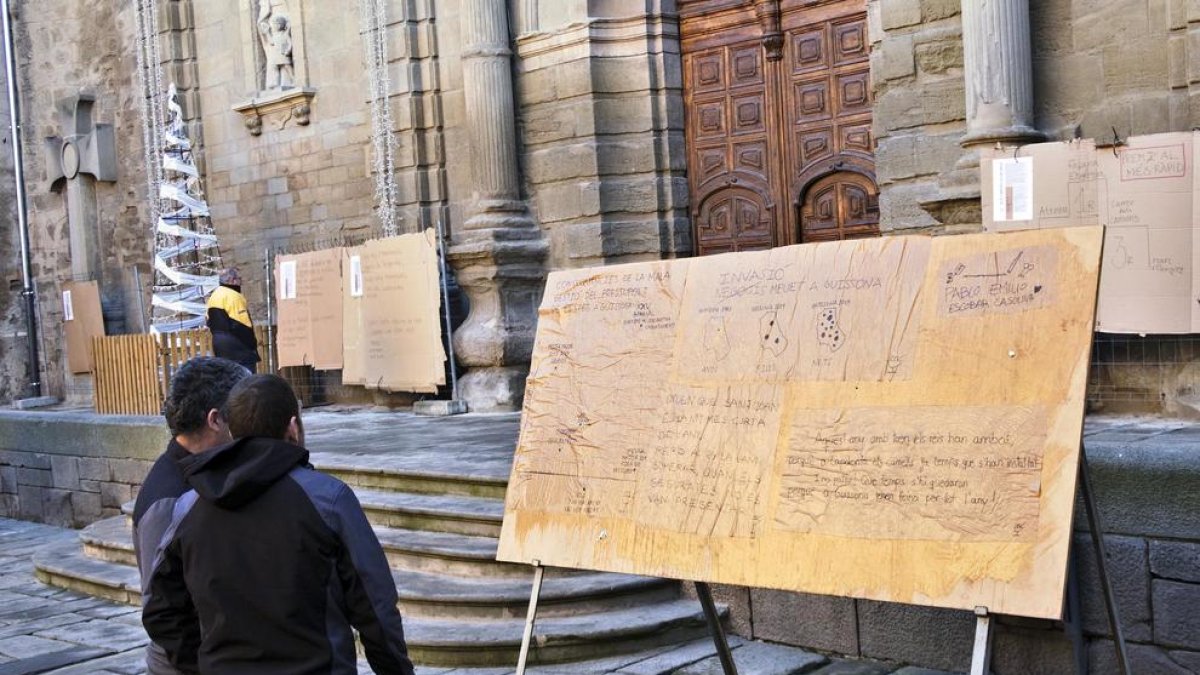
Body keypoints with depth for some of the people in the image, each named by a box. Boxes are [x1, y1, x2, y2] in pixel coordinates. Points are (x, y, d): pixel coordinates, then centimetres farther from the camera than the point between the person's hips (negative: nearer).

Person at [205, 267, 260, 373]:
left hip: (218, 342, 10)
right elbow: (242, 325, -18)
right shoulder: (233, 297, -15)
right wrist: (253, 345, -11)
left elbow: (211, 323, 17)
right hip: (236, 344, -9)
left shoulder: (213, 297, 15)